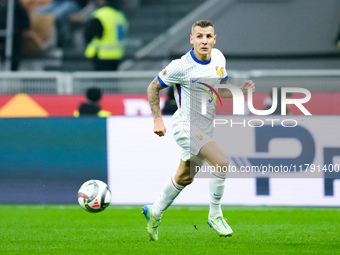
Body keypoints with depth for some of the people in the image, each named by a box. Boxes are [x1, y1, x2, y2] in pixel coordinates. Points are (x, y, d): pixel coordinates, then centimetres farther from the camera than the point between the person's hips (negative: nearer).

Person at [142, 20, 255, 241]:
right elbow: (153, 88, -6)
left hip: (206, 127, 8)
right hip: (187, 127, -8)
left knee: (184, 177, 21)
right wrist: (157, 119, -10)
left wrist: (240, 90, -6)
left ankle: (155, 213, 41)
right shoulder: (181, 66, -18)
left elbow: (221, 91, 13)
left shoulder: (218, 58, 1)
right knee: (222, 161, -24)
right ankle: (215, 215, -9)